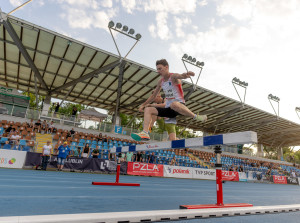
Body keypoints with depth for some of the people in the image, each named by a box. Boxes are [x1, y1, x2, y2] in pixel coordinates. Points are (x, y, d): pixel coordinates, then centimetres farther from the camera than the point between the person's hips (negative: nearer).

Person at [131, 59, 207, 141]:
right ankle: (145, 133, -17)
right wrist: (143, 105, 20)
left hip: (179, 106, -7)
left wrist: (185, 75, -58)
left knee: (174, 104, -42)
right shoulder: (160, 82, 13)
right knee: (148, 110, -4)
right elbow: (153, 96, 24)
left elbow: (179, 76, -34)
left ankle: (196, 117, -24)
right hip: (168, 109, 7)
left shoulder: (173, 76, -8)